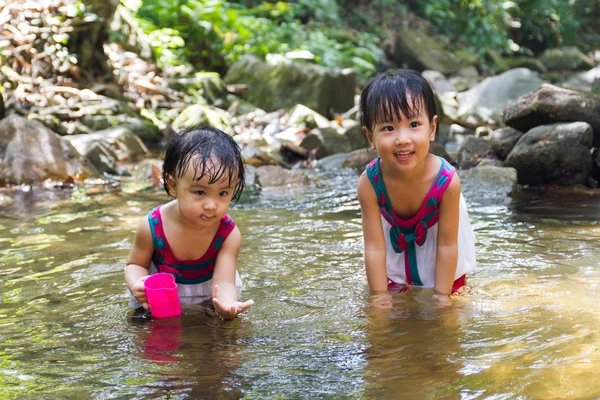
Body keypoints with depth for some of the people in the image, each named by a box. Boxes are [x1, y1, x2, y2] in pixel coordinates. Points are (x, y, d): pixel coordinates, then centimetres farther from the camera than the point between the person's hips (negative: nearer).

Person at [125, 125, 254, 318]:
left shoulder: (230, 235, -30)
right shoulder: (152, 227, -29)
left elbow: (223, 283, -36)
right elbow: (136, 264, -11)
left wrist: (227, 304, -62)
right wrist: (137, 285, -37)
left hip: (207, 294, 1)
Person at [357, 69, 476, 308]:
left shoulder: (447, 181, -36)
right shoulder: (369, 183, -33)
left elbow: (447, 245, -26)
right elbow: (374, 247, -27)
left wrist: (442, 295, -23)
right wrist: (380, 297, -25)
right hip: (395, 252, 0)